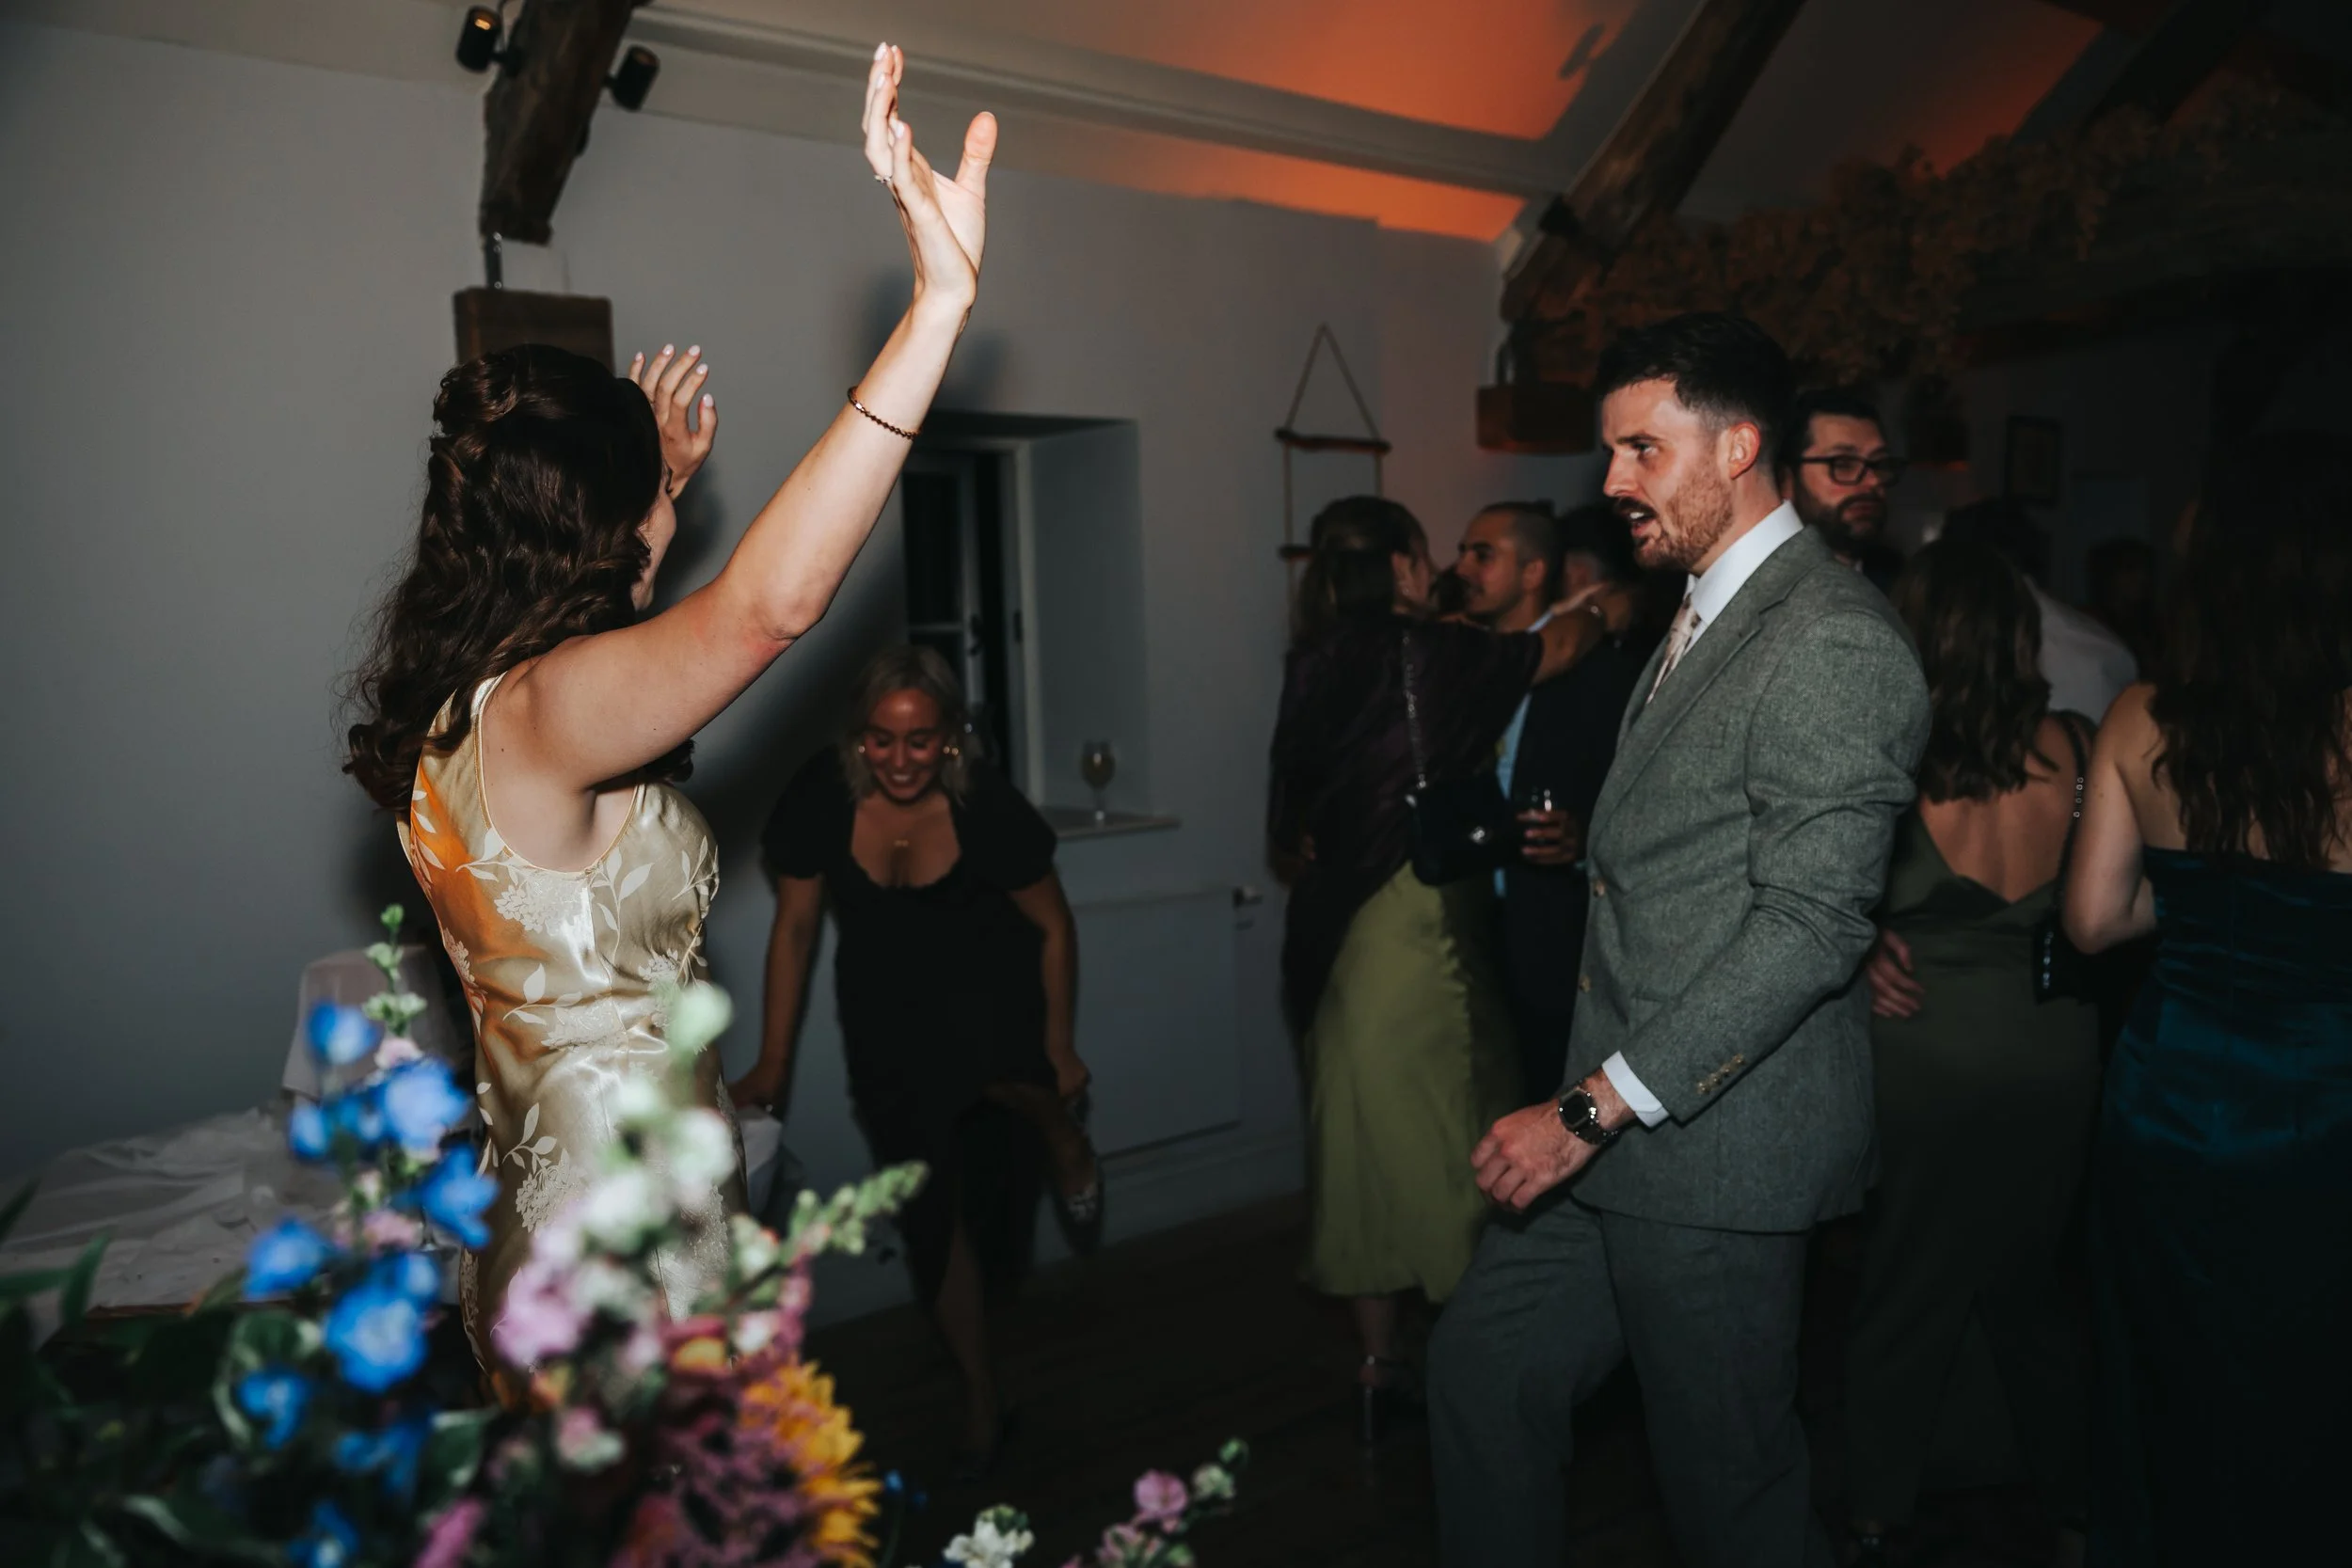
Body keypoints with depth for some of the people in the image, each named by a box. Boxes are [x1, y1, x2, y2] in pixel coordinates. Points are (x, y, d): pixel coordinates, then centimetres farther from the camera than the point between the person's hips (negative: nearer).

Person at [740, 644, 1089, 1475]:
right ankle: (981, 1398, 20)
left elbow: (1053, 926, -9)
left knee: (978, 1068, -38)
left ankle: (1063, 1137, -2)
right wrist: (773, 1062, -1)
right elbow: (795, 925, -6)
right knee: (930, 1205, 1)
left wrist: (1060, 1049, -4)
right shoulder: (819, 797, -20)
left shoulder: (988, 806, -24)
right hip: (882, 1000, 2)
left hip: (989, 982, -2)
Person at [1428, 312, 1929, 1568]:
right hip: (1621, 1128, 9)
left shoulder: (1830, 642, -17)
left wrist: (1592, 1108, -22)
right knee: (1481, 1368, 15)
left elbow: (1808, 923, -23)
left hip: (1717, 1144, -9)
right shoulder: (1705, 616, 15)